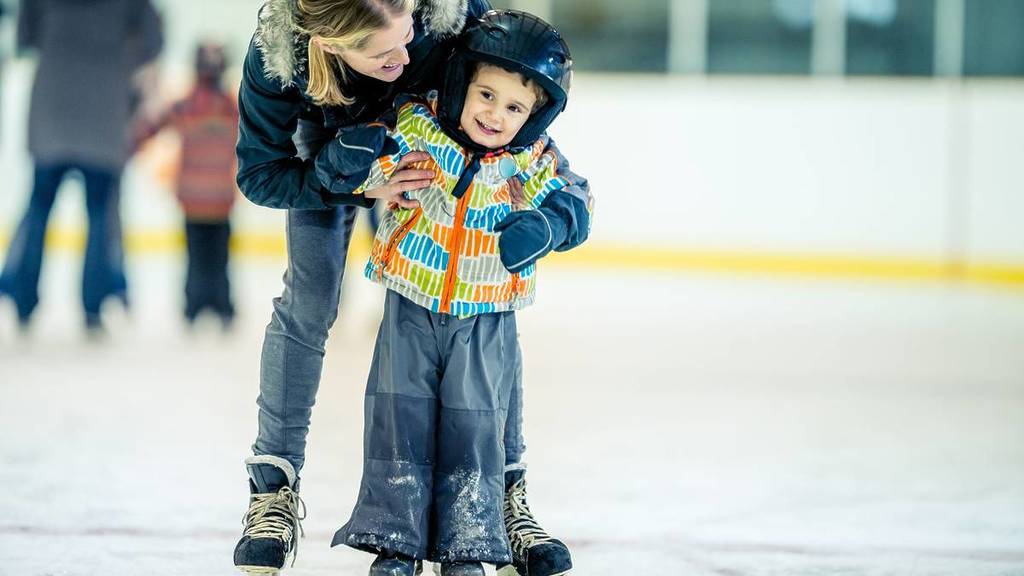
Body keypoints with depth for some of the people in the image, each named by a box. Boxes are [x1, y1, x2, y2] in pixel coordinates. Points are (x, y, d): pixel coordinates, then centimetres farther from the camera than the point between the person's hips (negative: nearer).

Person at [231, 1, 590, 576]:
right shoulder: (276, 55, -39)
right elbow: (259, 174, -26)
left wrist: (563, 183, -26)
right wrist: (364, 188, -37)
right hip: (334, 147, -1)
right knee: (307, 305, -9)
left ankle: (507, 491, 7)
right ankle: (274, 489, 3)